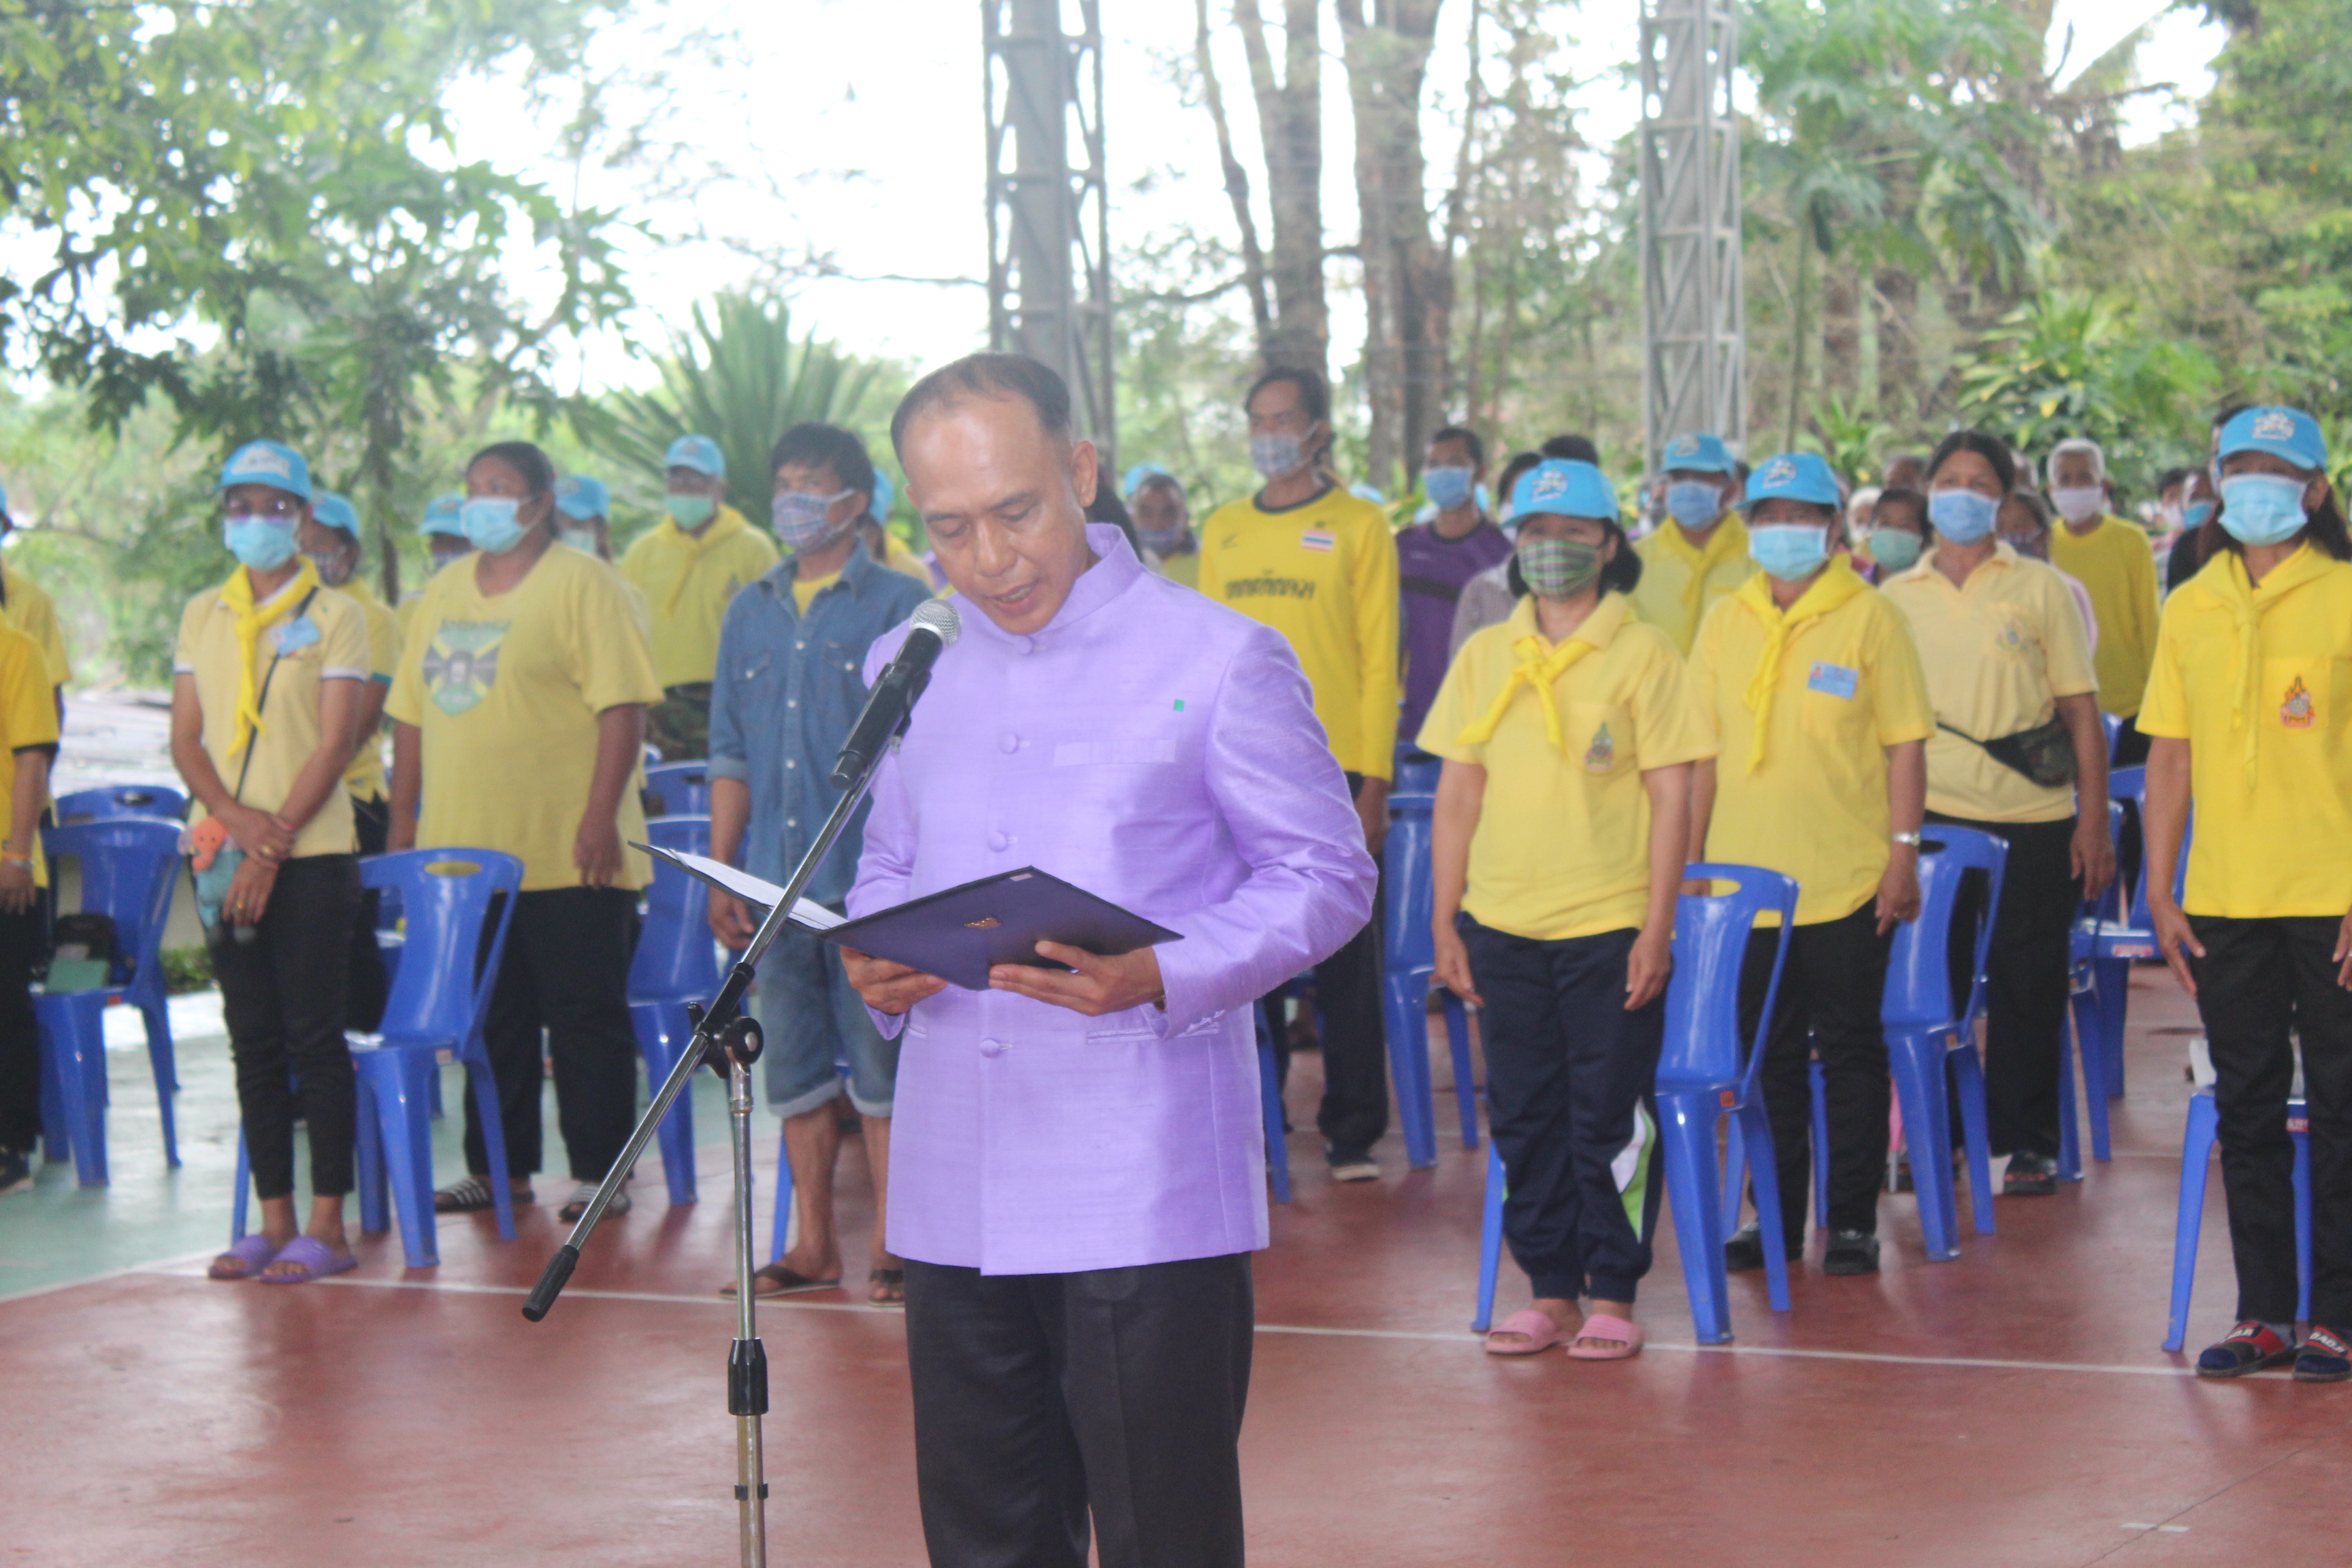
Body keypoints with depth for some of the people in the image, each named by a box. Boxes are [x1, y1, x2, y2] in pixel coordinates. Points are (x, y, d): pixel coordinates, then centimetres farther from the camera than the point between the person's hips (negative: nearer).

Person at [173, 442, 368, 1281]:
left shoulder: (335, 614, -1)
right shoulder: (203, 615, 12)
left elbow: (333, 744, -7)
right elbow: (185, 738, 8)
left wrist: (274, 843, -14)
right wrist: (235, 817, -10)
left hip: (309, 855, -4)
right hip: (223, 854, 4)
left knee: (314, 1036, -4)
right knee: (253, 1039, 7)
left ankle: (327, 1225, -1)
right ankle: (274, 1220, 12)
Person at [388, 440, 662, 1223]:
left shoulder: (582, 584, -5)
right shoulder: (443, 592, 14)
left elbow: (623, 708, -12)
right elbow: (412, 714, 17)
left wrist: (600, 816, -18)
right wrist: (403, 819, 12)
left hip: (566, 858, -6)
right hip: (463, 851, 6)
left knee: (586, 1018, 0)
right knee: (491, 1020, 12)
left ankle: (599, 1174, 7)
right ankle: (499, 1167, 21)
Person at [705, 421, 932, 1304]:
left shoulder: (900, 605, 0)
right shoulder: (750, 614, 14)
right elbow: (731, 756, 16)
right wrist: (721, 874, 10)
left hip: (868, 877, -5)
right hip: (775, 882, 5)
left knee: (881, 1069, -2)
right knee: (796, 1072, 9)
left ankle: (892, 1248, 5)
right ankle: (813, 1247, 18)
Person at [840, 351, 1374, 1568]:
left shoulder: (1216, 661, -2)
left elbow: (1326, 875, -2)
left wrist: (1160, 978, -19)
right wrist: (874, 963, -1)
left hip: (1146, 1188, -5)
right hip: (955, 1191, 5)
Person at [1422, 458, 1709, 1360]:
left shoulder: (1643, 654, -2)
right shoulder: (1485, 656, 9)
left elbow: (1670, 796, -4)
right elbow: (1458, 791, 11)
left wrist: (1657, 928, -9)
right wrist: (1445, 923, 7)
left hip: (1610, 926, -4)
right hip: (1502, 926, 4)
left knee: (1610, 1117, 0)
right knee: (1523, 1117, 8)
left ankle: (1614, 1296, 11)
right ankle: (1551, 1293, 18)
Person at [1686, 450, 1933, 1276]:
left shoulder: (1870, 618, -3)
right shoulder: (1727, 621, 8)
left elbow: (1905, 743, -4)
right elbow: (1703, 748, 11)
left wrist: (1903, 853, -10)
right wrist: (1690, 859, 8)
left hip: (1848, 882, -3)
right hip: (1746, 881, 4)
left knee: (1850, 1051, 4)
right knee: (1765, 1054, 9)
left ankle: (1853, 1222, 12)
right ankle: (1777, 1218, 18)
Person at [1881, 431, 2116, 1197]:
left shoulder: (2040, 590, 3)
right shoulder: (1895, 599, 8)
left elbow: (2081, 711, 2)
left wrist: (2094, 823, -4)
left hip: (2035, 819, -1)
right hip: (1932, 817, 2)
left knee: (2027, 985, 3)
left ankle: (2029, 1142, 13)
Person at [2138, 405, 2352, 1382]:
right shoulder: (2191, 607, 8)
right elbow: (2171, 755, 11)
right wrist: (2160, 891, 7)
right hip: (2225, 902, 4)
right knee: (2248, 1109, 10)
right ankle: (2263, 1313, 18)